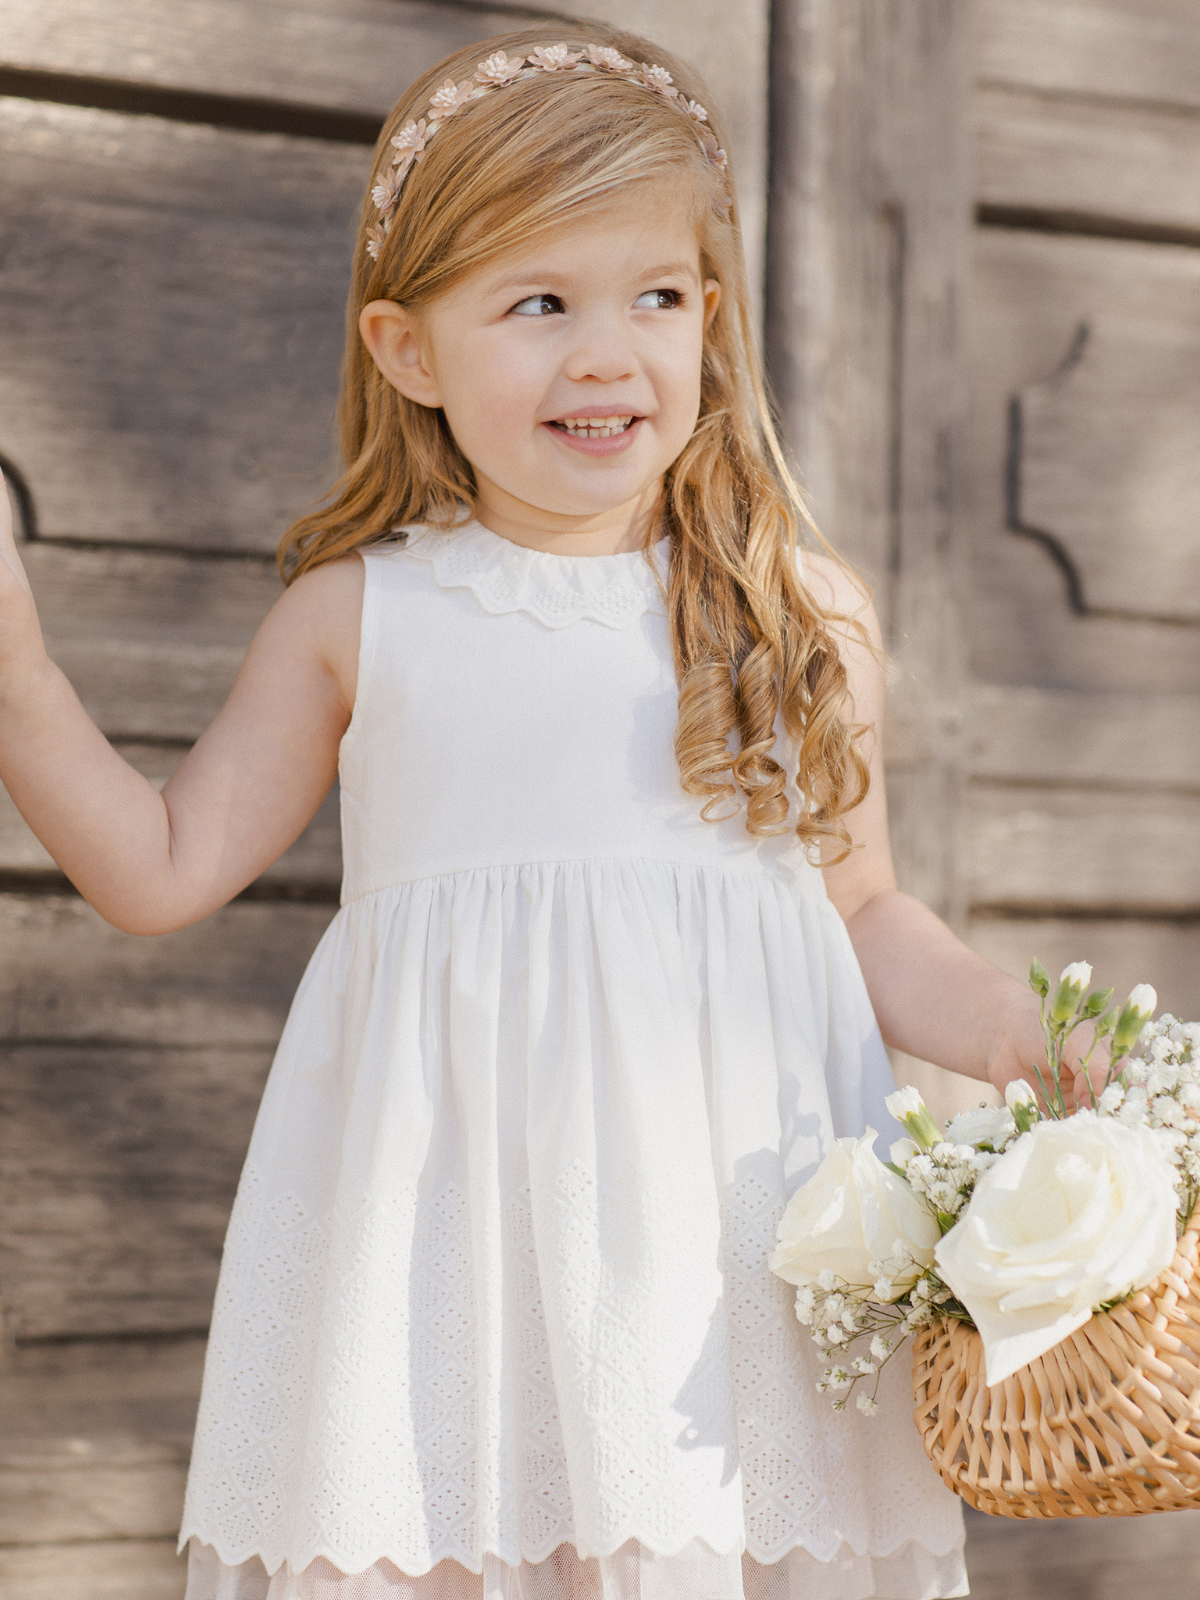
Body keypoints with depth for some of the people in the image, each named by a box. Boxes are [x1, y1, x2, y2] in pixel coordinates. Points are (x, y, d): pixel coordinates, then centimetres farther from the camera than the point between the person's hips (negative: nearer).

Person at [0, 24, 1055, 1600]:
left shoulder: (803, 616, 5)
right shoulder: (358, 615, 5)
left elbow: (863, 916, 12)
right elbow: (165, 869, 11)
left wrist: (1034, 1040, -3)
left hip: (728, 1207, 0)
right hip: (451, 1218, 0)